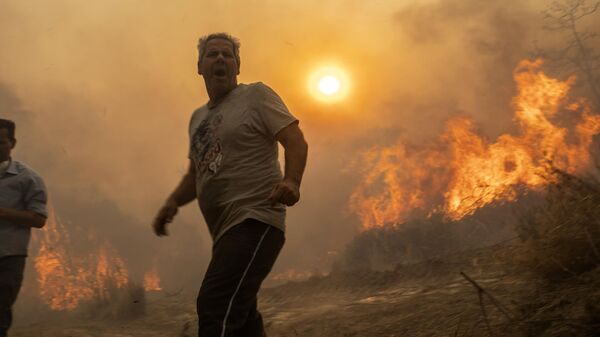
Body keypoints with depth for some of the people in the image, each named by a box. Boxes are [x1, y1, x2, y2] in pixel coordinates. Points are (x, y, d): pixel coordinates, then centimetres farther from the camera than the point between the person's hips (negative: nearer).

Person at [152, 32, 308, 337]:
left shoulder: (256, 95, 2)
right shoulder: (198, 117, 22)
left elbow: (296, 141, -8)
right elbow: (195, 173, 27)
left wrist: (291, 180, -28)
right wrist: (173, 202, 6)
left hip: (255, 222, -9)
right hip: (226, 232, 9)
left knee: (216, 309, -26)